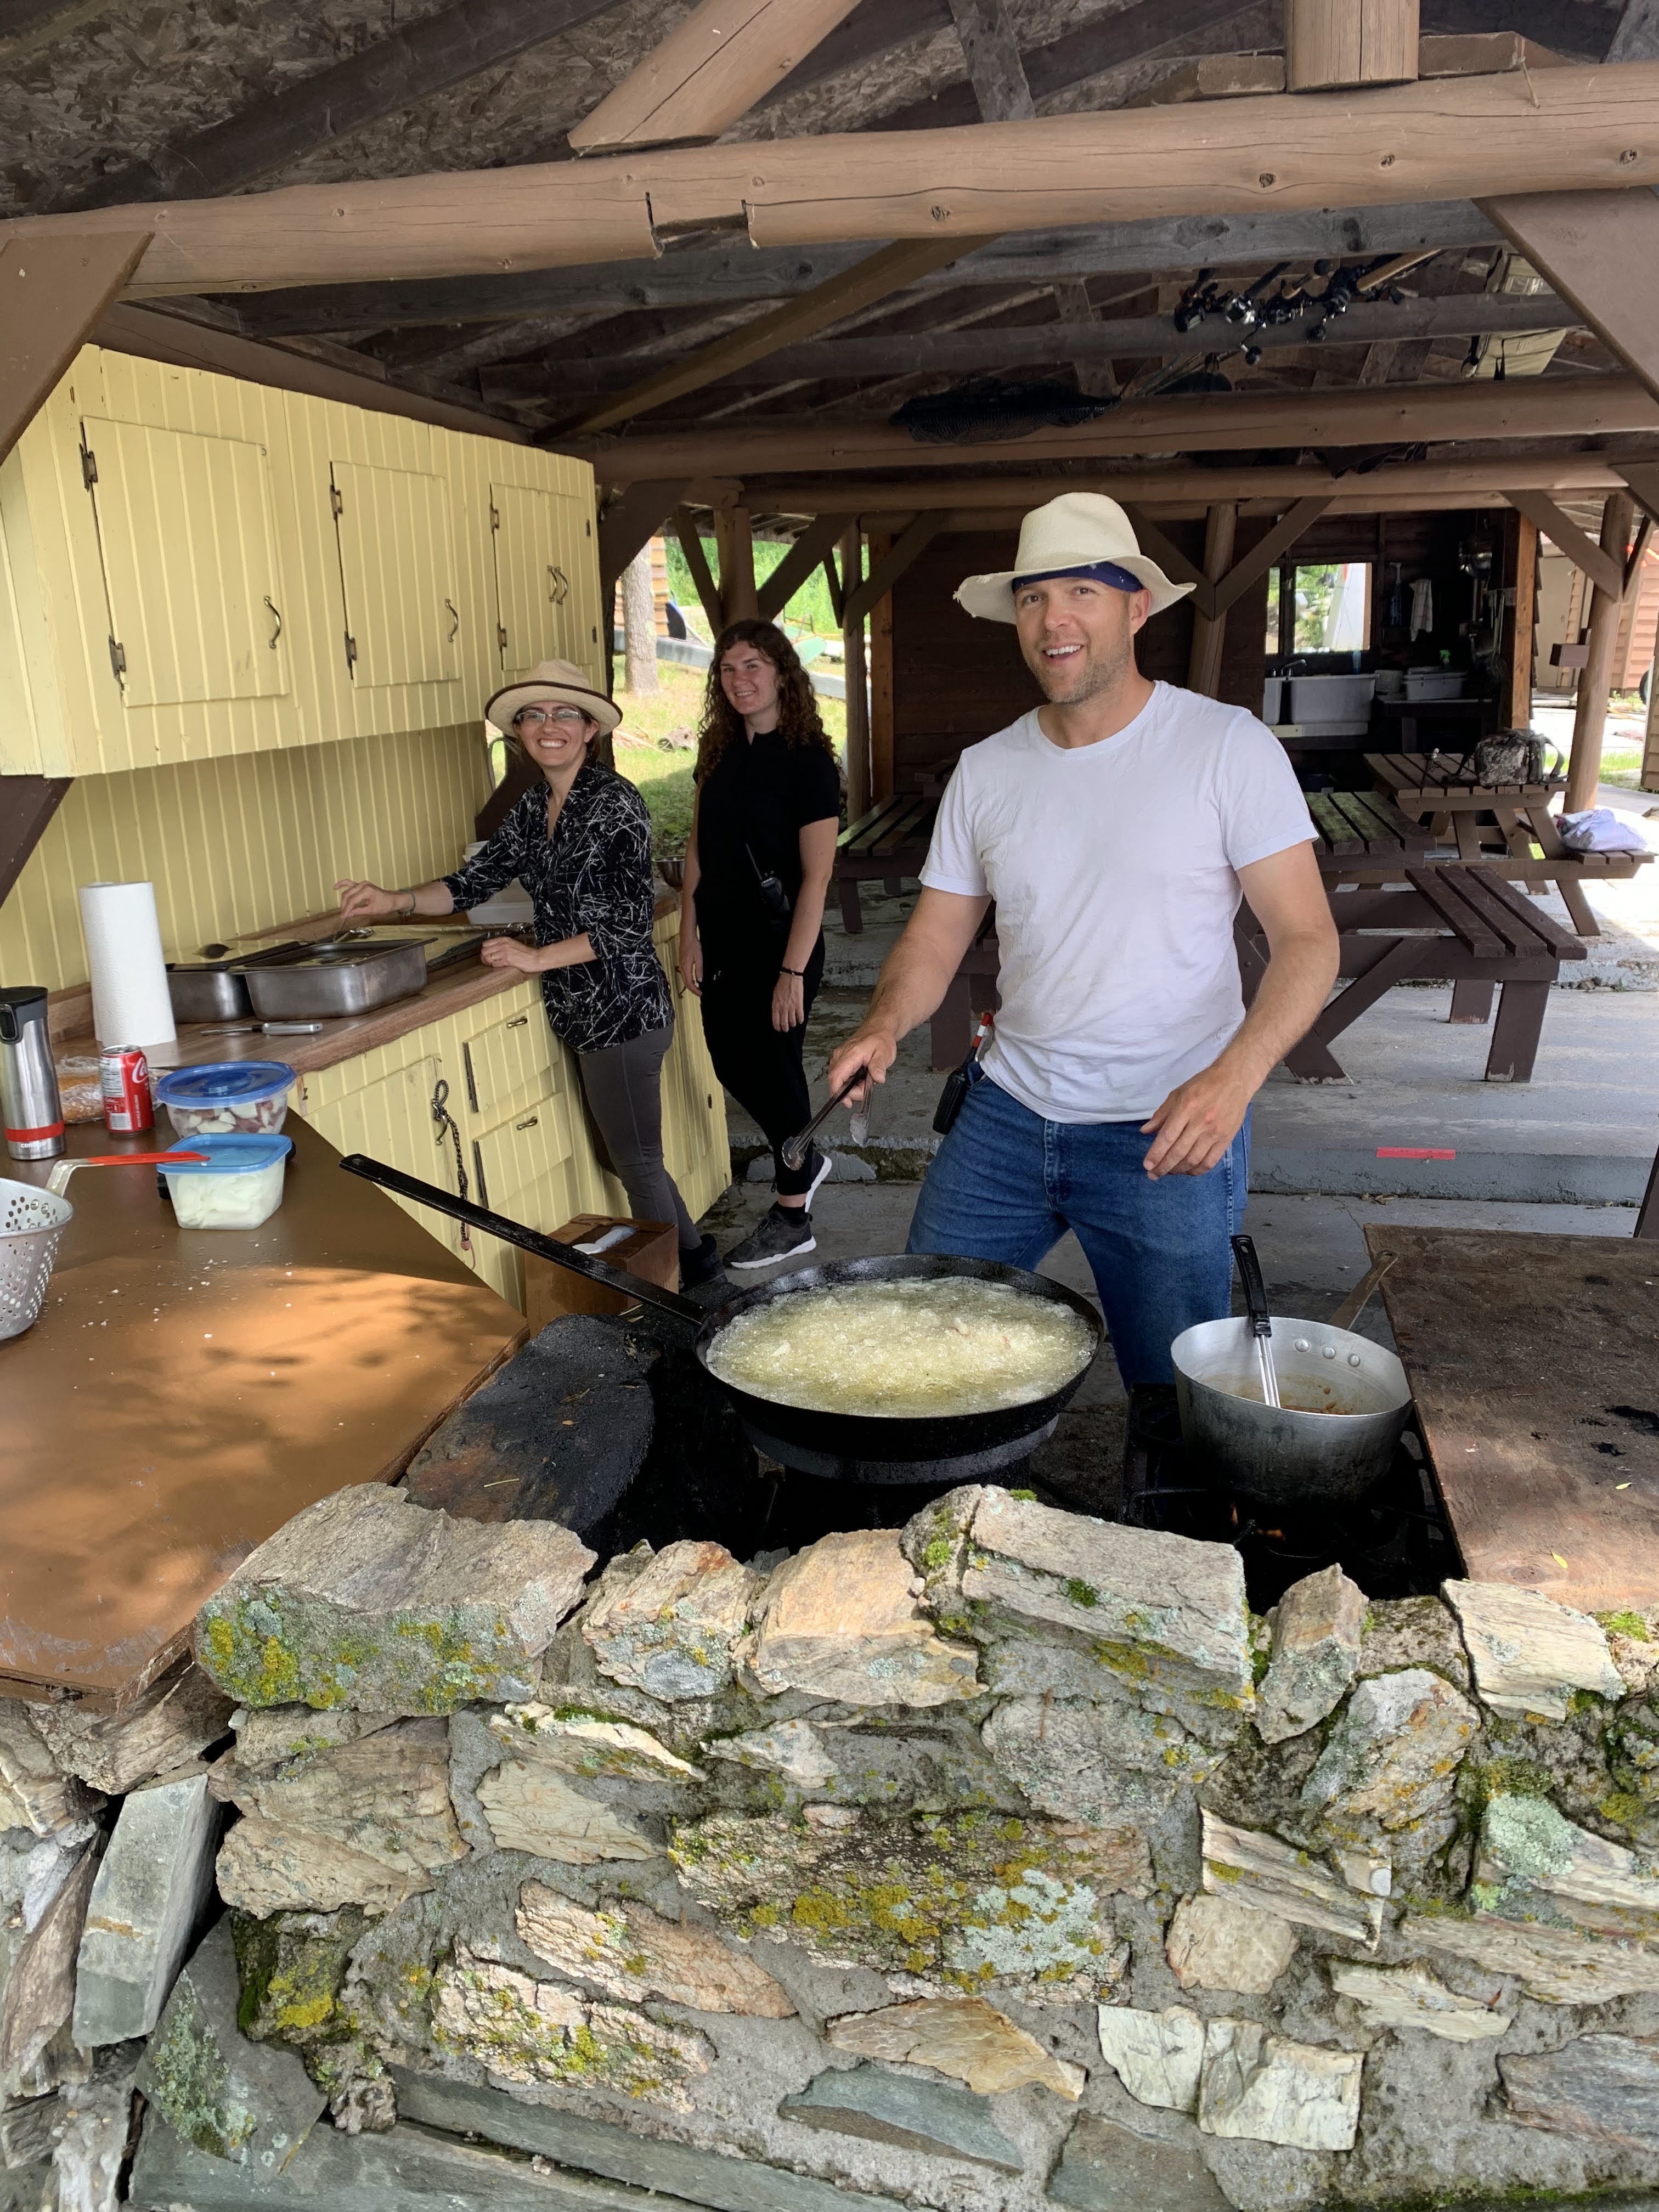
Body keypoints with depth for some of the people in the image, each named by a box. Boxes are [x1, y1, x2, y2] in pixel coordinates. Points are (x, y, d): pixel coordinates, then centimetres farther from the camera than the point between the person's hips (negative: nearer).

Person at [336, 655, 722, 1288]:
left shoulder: (614, 802, -15)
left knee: (636, 1163, 3)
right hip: (585, 1014, 8)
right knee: (632, 1156, 18)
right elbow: (478, 879, 10)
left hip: (621, 1010, -8)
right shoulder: (535, 805, 9)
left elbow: (631, 922, -19)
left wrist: (537, 957, -15)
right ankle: (693, 1255, 34)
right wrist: (396, 902, -5)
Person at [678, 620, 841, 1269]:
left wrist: (793, 971, -19)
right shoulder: (720, 752, 7)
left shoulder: (807, 760, -13)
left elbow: (816, 876, -16)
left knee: (773, 1068, 1)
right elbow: (699, 849, 12)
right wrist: (690, 935, 6)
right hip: (724, 941, 7)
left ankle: (792, 1218, 18)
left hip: (778, 943, -7)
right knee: (731, 1064, 14)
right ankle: (804, 1161, 40)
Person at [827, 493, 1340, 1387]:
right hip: (1006, 1112, 4)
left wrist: (1234, 1075, -26)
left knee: (1178, 1402, 7)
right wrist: (885, 1023, -13)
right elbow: (935, 936, 8)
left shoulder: (1228, 746, -8)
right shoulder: (985, 770, 6)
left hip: (1167, 1133, -4)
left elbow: (1306, 937, -10)